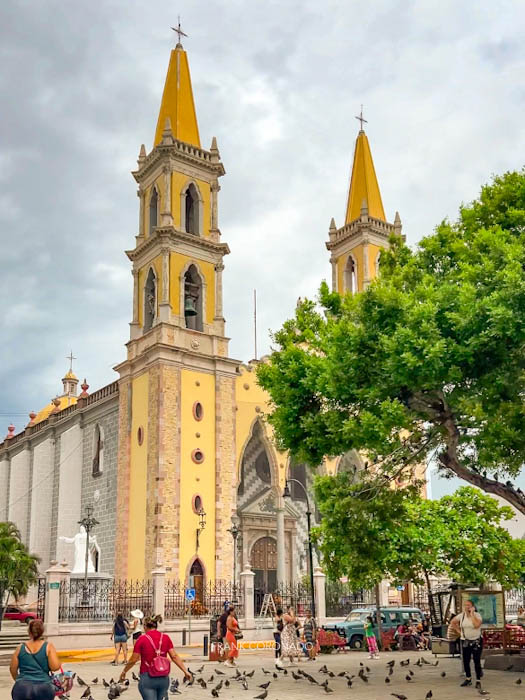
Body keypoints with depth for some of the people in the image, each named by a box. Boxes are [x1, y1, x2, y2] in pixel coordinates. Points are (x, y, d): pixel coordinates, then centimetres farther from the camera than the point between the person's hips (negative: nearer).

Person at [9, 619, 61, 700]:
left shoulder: (20, 648, 5)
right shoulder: (48, 647, -2)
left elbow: (13, 669, 11)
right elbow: (55, 667, -8)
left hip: (22, 687, 1)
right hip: (43, 687, -1)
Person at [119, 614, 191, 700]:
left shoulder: (142, 639, -6)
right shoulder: (166, 638, 3)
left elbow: (133, 660, -3)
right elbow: (174, 656, 0)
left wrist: (124, 672, 11)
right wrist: (185, 671, 4)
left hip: (147, 677, -4)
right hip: (164, 678, 4)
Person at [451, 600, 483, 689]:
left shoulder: (477, 615, -11)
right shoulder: (461, 615, 1)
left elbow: (477, 625, -30)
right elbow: (453, 622, 16)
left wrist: (472, 614, -22)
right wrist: (459, 631, 6)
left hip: (476, 641, -4)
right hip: (465, 641, 4)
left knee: (477, 661, -4)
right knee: (465, 661, 8)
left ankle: (478, 681, 4)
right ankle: (468, 679, 23)